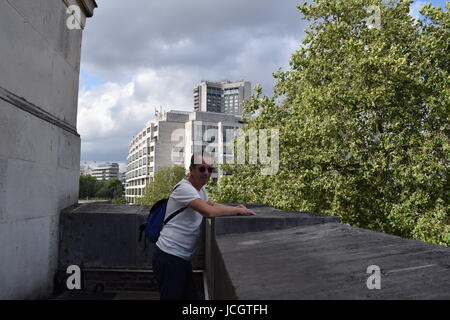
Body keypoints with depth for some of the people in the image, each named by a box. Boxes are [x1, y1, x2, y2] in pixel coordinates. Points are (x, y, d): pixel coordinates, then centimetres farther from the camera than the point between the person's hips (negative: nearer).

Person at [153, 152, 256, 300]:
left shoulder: (200, 189, 12)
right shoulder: (184, 188, -18)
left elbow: (211, 204, 29)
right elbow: (209, 212, -30)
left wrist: (235, 208, 9)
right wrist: (238, 210, -16)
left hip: (183, 257, 9)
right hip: (169, 257, -9)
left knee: (191, 296, 14)